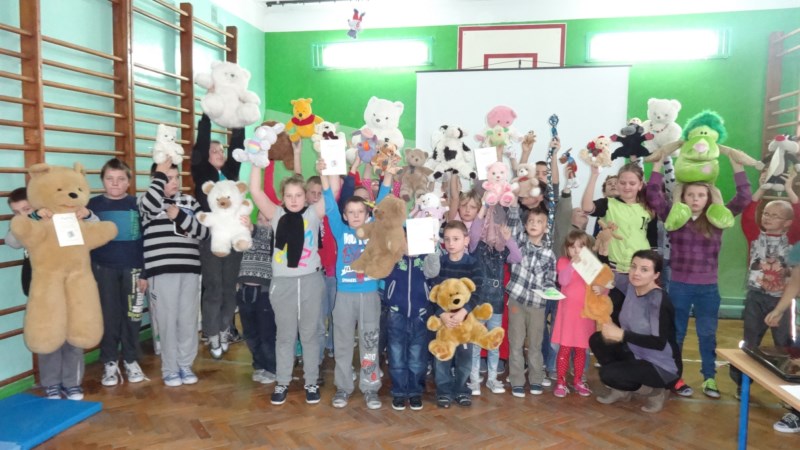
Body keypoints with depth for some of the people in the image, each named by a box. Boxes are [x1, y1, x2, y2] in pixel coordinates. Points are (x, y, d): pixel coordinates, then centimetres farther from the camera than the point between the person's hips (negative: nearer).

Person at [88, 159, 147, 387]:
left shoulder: (137, 204, 1)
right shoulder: (93, 204, 2)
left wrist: (145, 272, -1)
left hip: (132, 268, 0)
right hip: (103, 268, 0)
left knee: (132, 316, 6)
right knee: (108, 316, 7)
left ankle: (131, 361, 20)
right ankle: (109, 363, 18)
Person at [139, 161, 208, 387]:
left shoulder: (189, 201, 10)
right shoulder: (148, 201, 2)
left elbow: (204, 231, 3)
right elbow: (151, 204, -25)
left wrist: (180, 216, -10)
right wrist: (159, 172, -14)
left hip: (189, 268, 3)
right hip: (162, 270, -3)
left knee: (188, 319, 7)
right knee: (168, 320, 1)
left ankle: (185, 365, 22)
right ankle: (170, 368, 16)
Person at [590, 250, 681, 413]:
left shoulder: (659, 299, -26)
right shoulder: (630, 285, -6)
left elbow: (659, 343, -31)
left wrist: (621, 334, -31)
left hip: (662, 367, -8)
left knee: (608, 374, -22)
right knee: (597, 339, 0)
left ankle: (654, 392, 4)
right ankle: (622, 390, 15)